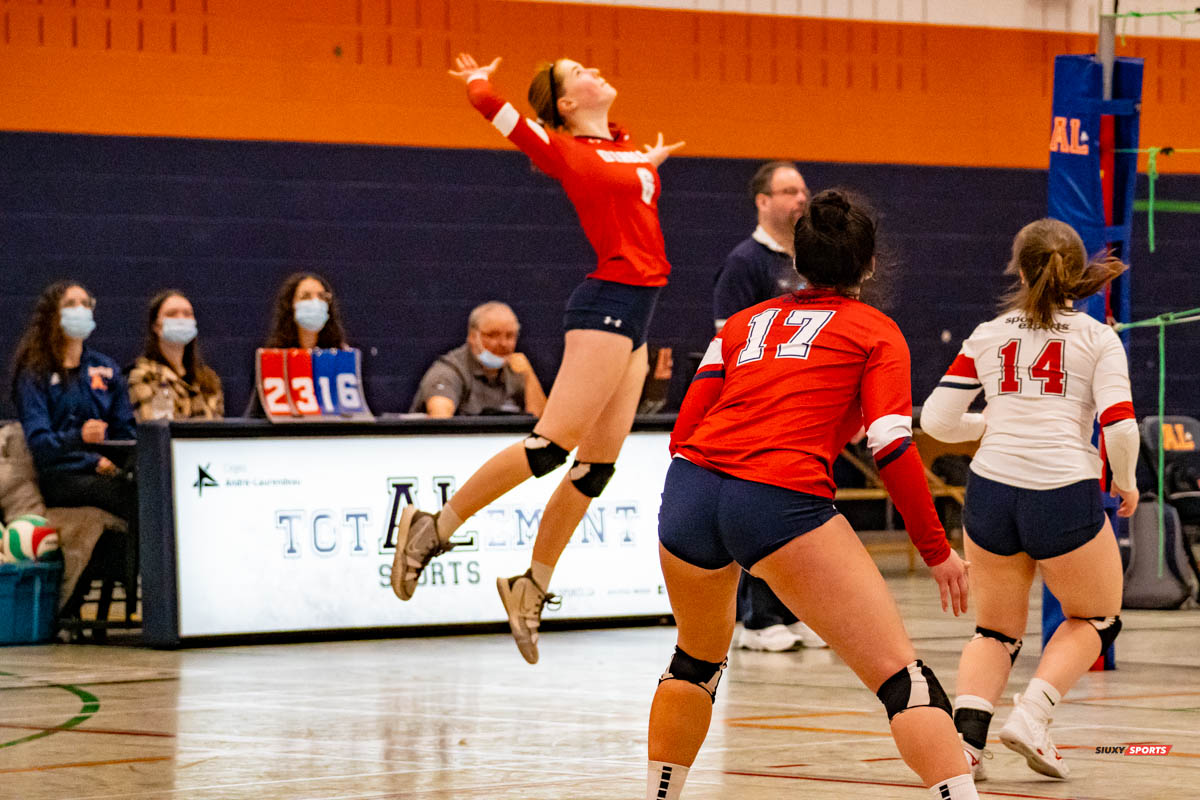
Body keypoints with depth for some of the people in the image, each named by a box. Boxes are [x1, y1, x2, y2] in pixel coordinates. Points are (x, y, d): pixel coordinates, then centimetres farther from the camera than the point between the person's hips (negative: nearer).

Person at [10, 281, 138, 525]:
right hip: (59, 476, -4)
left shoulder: (107, 369, 22)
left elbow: (127, 431, 20)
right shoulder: (34, 374, 7)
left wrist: (111, 463, -2)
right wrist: (79, 438, -25)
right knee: (121, 491, -37)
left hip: (110, 471, 4)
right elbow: (37, 440, -5)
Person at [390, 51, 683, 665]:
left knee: (597, 464, 4)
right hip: (606, 304, -8)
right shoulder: (565, 152, -6)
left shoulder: (624, 146, 16)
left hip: (634, 314, 8)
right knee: (553, 443, -16)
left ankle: (531, 587, 11)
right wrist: (479, 80, 8)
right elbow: (485, 100, -10)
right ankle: (435, 528, -9)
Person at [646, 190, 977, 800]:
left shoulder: (745, 322, 26)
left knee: (697, 658, 31)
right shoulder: (876, 332, 14)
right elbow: (892, 448, 1)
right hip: (782, 501, -5)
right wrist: (937, 551, 7)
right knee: (901, 676, -5)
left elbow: (684, 431, 16)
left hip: (688, 495, 5)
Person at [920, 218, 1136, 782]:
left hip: (990, 487, 3)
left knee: (996, 630, 20)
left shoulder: (988, 337, 11)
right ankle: (1031, 716, 0)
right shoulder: (1098, 339, 4)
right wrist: (1125, 482, 10)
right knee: (1096, 619, 21)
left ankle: (966, 733, -4)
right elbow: (1120, 426, -8)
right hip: (1064, 492, -3)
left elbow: (936, 420, 9)